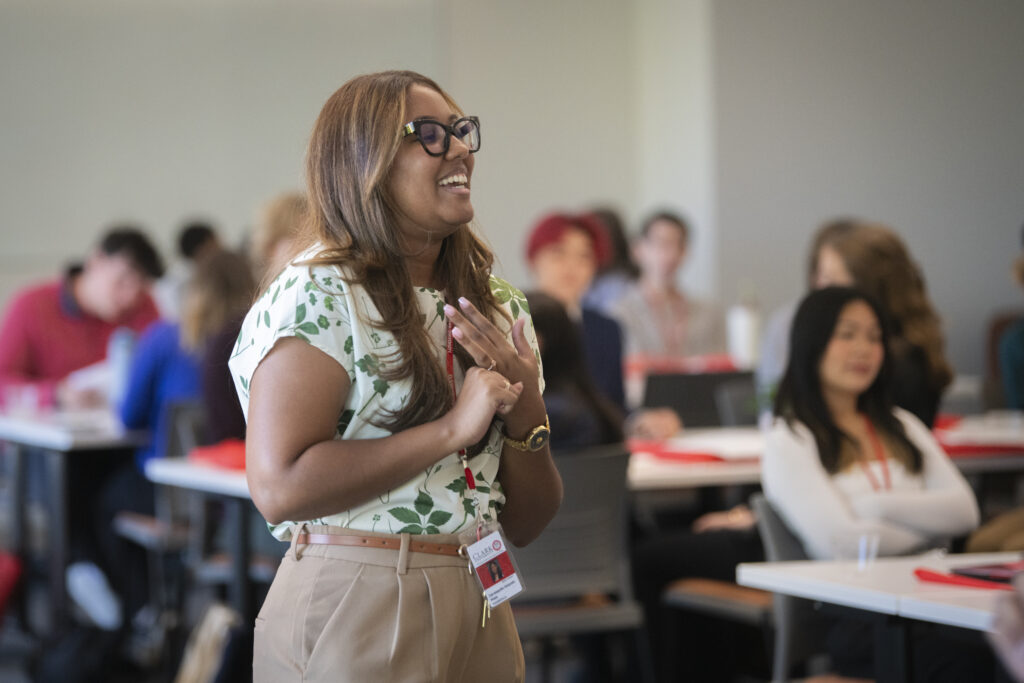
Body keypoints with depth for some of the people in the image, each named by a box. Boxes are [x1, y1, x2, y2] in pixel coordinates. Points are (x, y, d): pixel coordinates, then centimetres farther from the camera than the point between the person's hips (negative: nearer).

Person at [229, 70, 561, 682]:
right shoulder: (318, 295, -9)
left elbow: (526, 526, 11)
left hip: (482, 616, 6)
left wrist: (526, 415, -8)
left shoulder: (502, 306, 10)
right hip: (354, 617, -6)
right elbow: (279, 487, -21)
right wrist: (452, 429, -18)